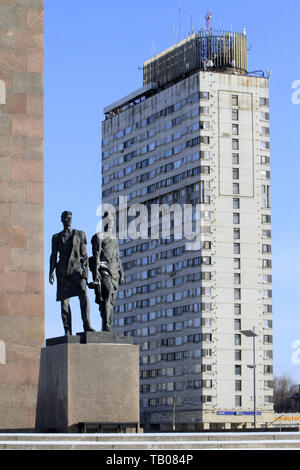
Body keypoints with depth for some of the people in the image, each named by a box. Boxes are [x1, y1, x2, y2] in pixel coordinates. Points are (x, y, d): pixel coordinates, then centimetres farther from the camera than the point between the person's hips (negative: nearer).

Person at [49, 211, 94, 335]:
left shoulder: (80, 234, 13)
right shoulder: (56, 237, 16)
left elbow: (84, 254, 9)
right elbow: (53, 256, 13)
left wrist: (85, 270, -2)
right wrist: (51, 272, 1)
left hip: (77, 269, -1)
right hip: (63, 271, 1)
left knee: (83, 295, -21)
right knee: (64, 301, -5)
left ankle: (87, 325, -26)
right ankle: (67, 332, -4)